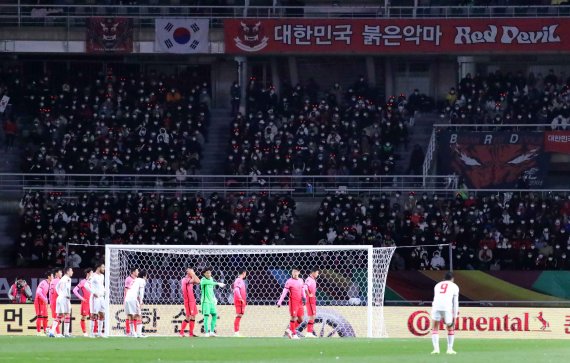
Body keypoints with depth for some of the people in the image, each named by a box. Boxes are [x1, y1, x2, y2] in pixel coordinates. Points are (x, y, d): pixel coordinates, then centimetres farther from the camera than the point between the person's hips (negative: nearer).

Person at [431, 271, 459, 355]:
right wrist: (455, 316, 13)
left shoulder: (437, 285, 29)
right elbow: (455, 302, 12)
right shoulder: (454, 286, 17)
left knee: (434, 328, 13)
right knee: (451, 328, 17)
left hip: (436, 307, 2)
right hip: (447, 307, -2)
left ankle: (436, 348, 0)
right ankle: (450, 349, 15)